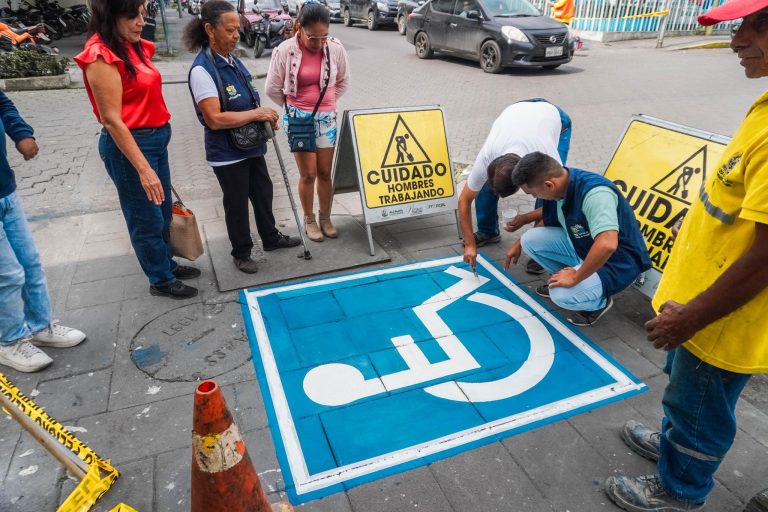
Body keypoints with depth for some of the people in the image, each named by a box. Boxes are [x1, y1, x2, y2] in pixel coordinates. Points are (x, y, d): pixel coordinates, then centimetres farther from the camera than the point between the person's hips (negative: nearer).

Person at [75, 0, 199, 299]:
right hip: (130, 145, -9)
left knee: (163, 211, 20)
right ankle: (161, 280, 23)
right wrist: (143, 169, -25)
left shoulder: (134, 47, 8)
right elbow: (111, 120, -22)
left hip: (156, 138, 9)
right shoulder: (101, 56, -18)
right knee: (147, 218, 6)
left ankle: (167, 263, 40)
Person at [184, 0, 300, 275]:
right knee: (237, 204, 7)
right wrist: (256, 114, -22)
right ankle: (241, 253, 27)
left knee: (263, 192, 20)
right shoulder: (202, 69, -21)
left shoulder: (233, 61, 5)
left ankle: (271, 237, 41)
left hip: (251, 146, 8)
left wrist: (265, 117, -1)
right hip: (227, 154, -8)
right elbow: (215, 119, -27)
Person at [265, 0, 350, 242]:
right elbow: (272, 88, -2)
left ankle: (325, 217, 25)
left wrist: (326, 103, 11)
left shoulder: (336, 48, -7)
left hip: (327, 118, 2)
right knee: (308, 174, 1)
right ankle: (309, 220, 19)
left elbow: (343, 82, 10)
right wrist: (292, 106, 7)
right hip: (298, 118, -2)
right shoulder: (285, 50, -13)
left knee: (325, 173, 8)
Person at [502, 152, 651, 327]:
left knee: (562, 295, -29)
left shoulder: (595, 193, -34)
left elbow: (606, 245, -45)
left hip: (616, 262, -7)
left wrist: (575, 277, -32)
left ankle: (600, 301, 4)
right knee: (531, 239, -7)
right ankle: (562, 279, 14)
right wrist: (519, 243, 19)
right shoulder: (559, 188, -8)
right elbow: (547, 222, 13)